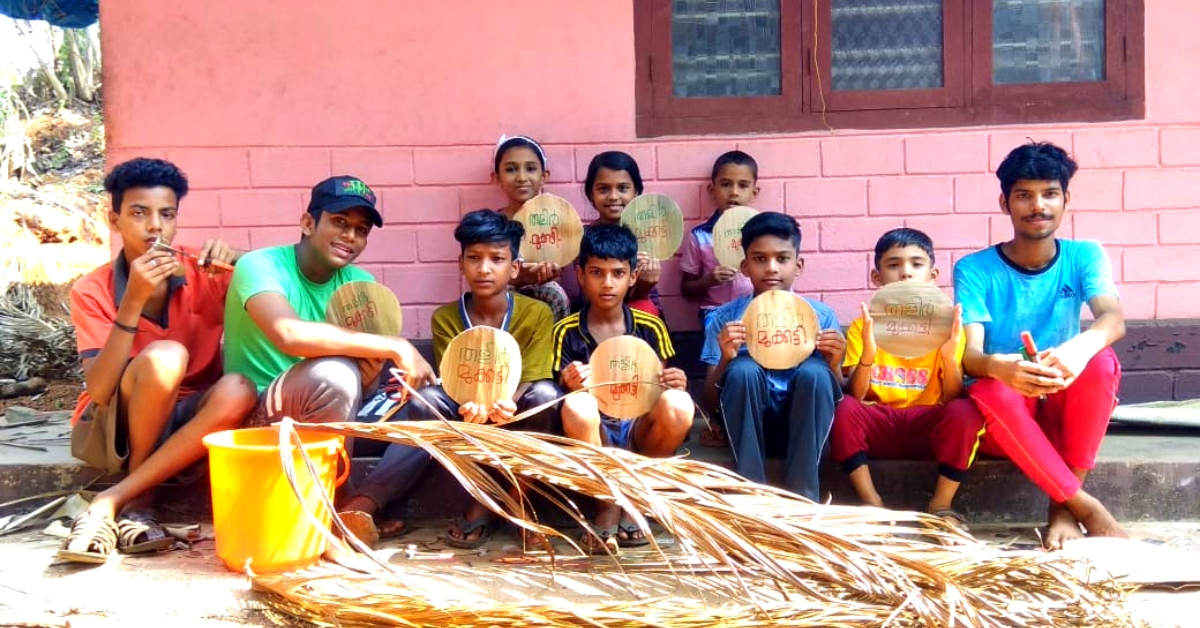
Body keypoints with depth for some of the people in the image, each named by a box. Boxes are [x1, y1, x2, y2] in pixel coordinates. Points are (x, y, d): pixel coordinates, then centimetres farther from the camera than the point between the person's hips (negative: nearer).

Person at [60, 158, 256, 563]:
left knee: (238, 390, -31)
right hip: (109, 431, -3)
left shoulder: (203, 276, -5)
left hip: (181, 422, 3)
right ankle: (138, 502, -15)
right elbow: (100, 392, -21)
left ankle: (111, 502, -23)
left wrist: (238, 261, -23)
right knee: (165, 357, -33)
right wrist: (134, 300, -31)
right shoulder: (92, 291, -11)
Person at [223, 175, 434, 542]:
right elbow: (289, 334, -35)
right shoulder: (260, 266, -14)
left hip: (328, 424, 6)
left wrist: (375, 366, -26)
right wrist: (394, 346, -32)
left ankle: (361, 508, -23)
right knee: (335, 372, -33)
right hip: (258, 423, -6)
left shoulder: (360, 284, 4)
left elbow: (369, 380, -2)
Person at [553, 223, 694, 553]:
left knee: (678, 404, -30)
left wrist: (675, 384, -14)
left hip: (639, 428, 1)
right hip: (593, 433, -1)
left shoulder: (650, 327, 7)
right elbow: (560, 394, 1)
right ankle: (609, 503, -13)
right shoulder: (566, 331, 3)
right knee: (576, 405, -35)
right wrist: (569, 385, -22)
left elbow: (660, 390, 10)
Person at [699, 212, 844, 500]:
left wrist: (834, 365, -20)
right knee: (743, 369, -30)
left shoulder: (822, 316, -1)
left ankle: (802, 496, -23)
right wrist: (725, 360, -24)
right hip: (747, 424, 0)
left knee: (815, 370, -29)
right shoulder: (724, 318, -3)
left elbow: (842, 400, 1)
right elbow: (709, 403, -5)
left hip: (802, 423, 1)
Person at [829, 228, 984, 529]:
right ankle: (872, 502, -14)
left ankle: (941, 505, -11)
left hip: (928, 426, 0)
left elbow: (953, 399, -6)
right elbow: (854, 396, -10)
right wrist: (868, 354, -28)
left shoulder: (945, 326, 1)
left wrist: (949, 356, -25)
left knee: (965, 412, -30)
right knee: (842, 408, -30)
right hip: (878, 425, 0)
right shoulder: (863, 326, 1)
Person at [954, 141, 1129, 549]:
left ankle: (1061, 508, -22)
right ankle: (1086, 507, -27)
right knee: (991, 391, -35)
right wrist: (998, 367, -44)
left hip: (1063, 411, 2)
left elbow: (1113, 318, -21)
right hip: (1004, 420, -2)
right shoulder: (975, 270, -7)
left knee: (1102, 361, -28)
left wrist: (1083, 345, -47)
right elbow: (968, 355, -18)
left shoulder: (1084, 257, -1)